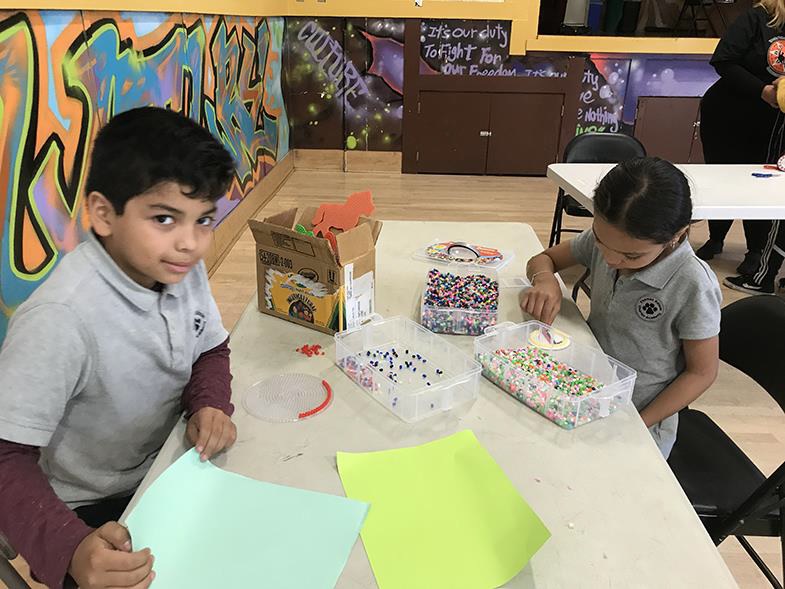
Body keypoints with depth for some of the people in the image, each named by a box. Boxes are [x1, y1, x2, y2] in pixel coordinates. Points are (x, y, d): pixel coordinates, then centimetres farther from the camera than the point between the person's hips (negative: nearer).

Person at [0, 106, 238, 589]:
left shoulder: (185, 270, -11)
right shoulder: (61, 318, -30)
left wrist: (210, 404, -13)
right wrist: (71, 550, -37)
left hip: (170, 469, 6)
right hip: (93, 513, -5)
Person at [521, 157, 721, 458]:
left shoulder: (693, 287, -22)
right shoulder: (603, 238, -10)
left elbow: (702, 372, -11)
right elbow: (543, 259, 6)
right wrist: (545, 280, -18)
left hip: (640, 416, -4)